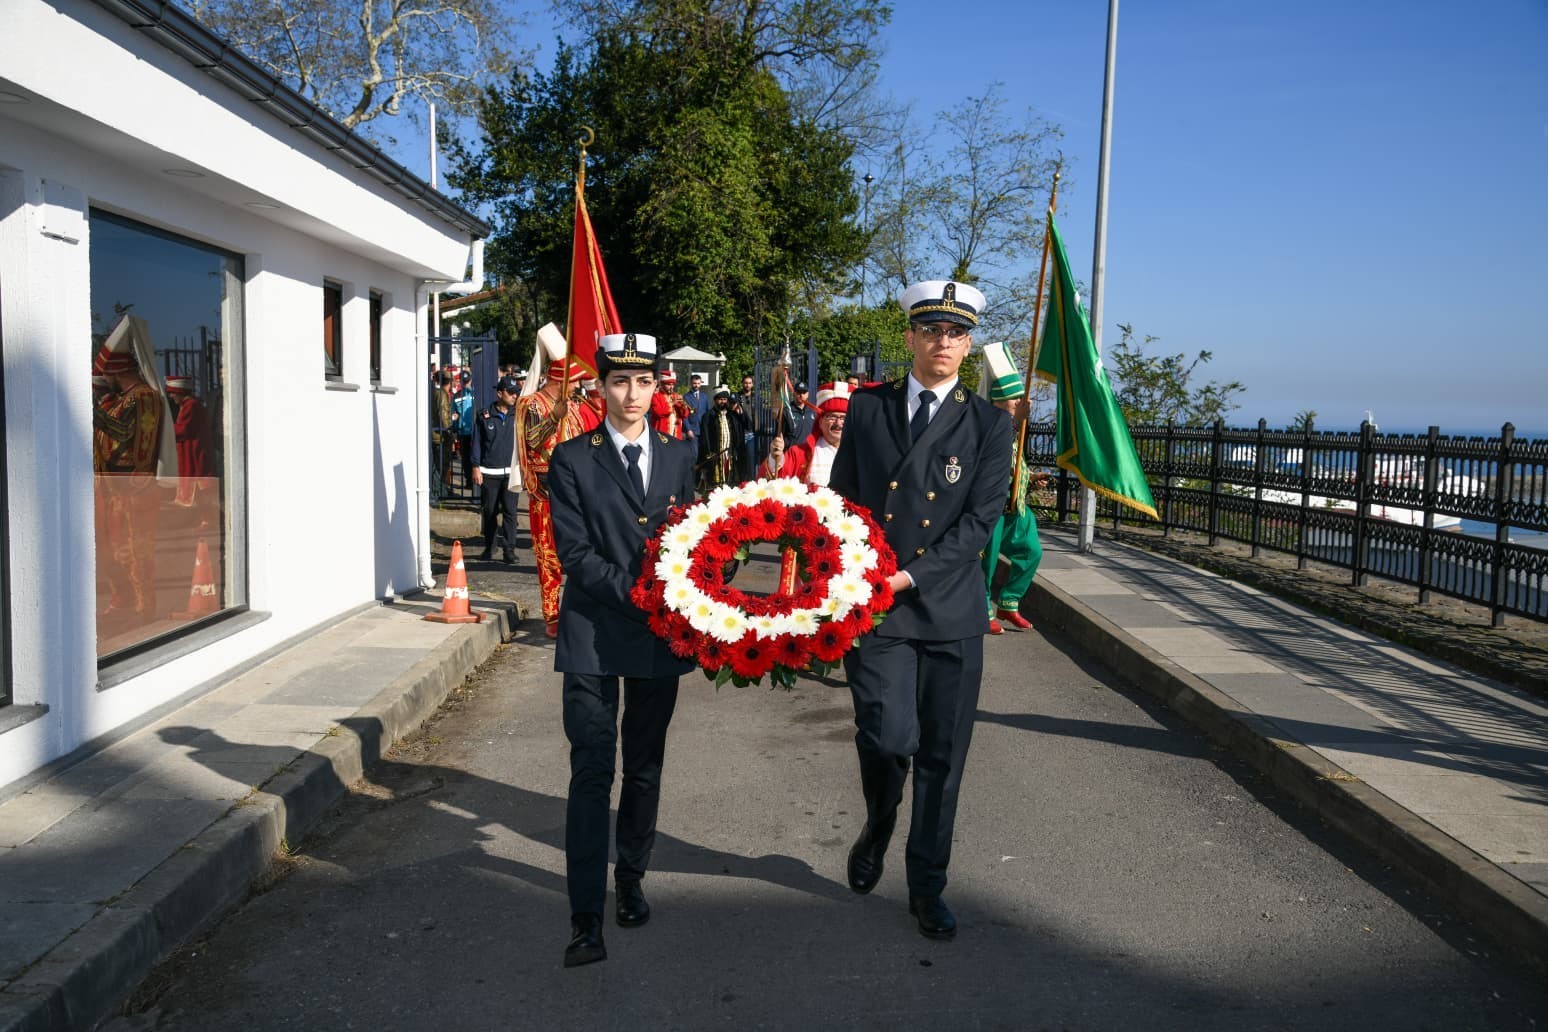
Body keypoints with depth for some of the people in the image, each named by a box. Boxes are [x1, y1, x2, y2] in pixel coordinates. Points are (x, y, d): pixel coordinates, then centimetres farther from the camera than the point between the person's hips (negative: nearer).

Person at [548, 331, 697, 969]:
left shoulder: (679, 455, 8)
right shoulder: (573, 459, -2)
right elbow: (574, 552, -8)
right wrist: (636, 594, -17)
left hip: (661, 630, 3)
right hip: (594, 633, -3)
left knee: (645, 768, 14)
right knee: (592, 772, -5)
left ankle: (631, 880, 31)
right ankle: (586, 916, 1)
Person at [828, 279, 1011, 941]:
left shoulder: (988, 423, 3)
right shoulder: (866, 408, 7)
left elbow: (981, 520, -5)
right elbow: (839, 500, 10)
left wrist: (912, 575, -15)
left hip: (949, 612, 1)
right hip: (872, 607, 0)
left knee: (942, 756, 7)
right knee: (889, 737, -13)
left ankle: (926, 887, 25)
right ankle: (877, 827, 22)